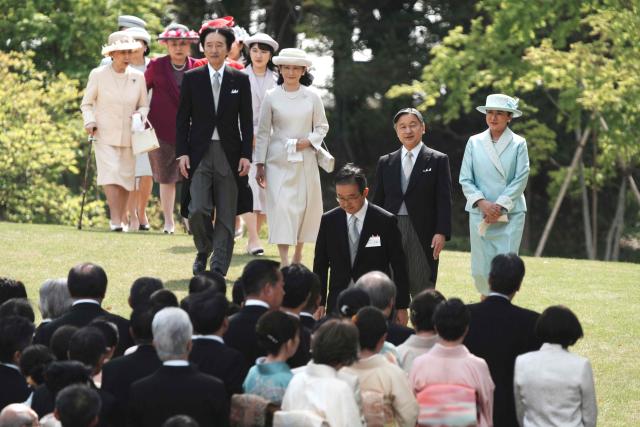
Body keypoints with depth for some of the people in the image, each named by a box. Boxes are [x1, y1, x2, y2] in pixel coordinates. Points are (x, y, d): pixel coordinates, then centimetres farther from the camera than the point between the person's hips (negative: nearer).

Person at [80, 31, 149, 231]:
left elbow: (143, 105, 14)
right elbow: (86, 103, 7)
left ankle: (122, 219, 15)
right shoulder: (98, 75, -1)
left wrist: (141, 114, -8)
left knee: (126, 177, 4)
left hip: (129, 137, 3)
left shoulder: (138, 77, 5)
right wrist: (90, 122, -9)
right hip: (105, 135, -3)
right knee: (111, 176, -15)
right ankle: (115, 220, -19)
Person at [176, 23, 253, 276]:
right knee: (198, 210, -13)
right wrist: (182, 153, -4)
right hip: (199, 153, -1)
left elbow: (246, 121, 5)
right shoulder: (191, 78, 4)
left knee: (226, 216, 0)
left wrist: (246, 155, -3)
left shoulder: (240, 80, 5)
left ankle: (219, 269, 5)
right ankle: (203, 252, 14)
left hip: (229, 154, 1)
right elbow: (182, 119, 5)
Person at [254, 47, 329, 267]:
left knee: (306, 207, 7)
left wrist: (308, 141, -9)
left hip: (305, 161, 2)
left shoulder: (312, 97, 2)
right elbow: (263, 132, 2)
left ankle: (298, 256, 26)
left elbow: (322, 127, 11)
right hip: (279, 162, -2)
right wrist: (259, 165, 0)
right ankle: (284, 263, -13)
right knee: (280, 206, -11)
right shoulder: (271, 97, -1)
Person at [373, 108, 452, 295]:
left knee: (422, 290, -3)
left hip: (423, 235, -3)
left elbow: (444, 200, -2)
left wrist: (441, 232, -11)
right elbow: (378, 201, 13)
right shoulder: (385, 162, 13)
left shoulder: (438, 160, 3)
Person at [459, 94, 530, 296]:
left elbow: (520, 180, -3)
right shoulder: (474, 142, 7)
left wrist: (500, 206, -12)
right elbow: (465, 180, 4)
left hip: (510, 214, -2)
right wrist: (483, 203, -11)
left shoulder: (518, 144, 3)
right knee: (481, 269, 1)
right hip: (480, 213, 2)